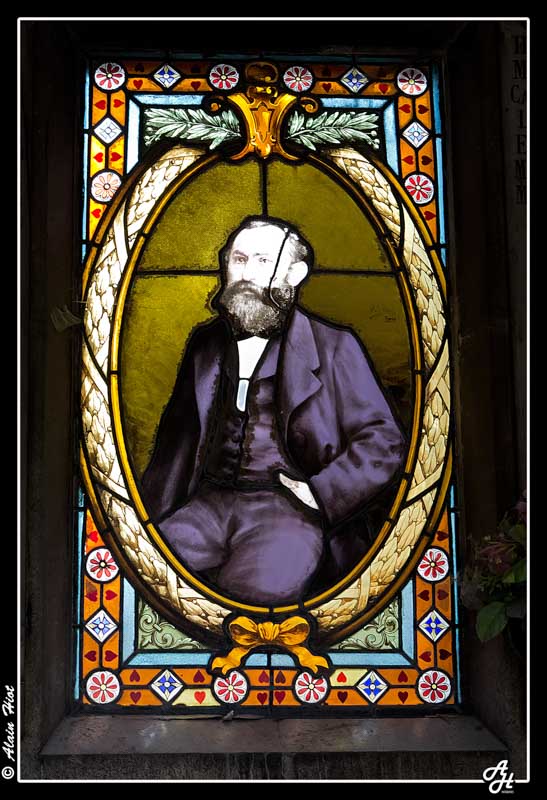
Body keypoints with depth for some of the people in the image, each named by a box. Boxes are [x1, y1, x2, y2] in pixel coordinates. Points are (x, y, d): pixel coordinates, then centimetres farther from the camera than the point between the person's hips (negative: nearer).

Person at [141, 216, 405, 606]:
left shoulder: (333, 346, 2)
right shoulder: (206, 341, 17)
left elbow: (384, 442, 1)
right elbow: (179, 434, 20)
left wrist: (319, 491, -11)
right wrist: (149, 517, 10)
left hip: (287, 505, -4)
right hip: (209, 500, 5)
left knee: (260, 587, -32)